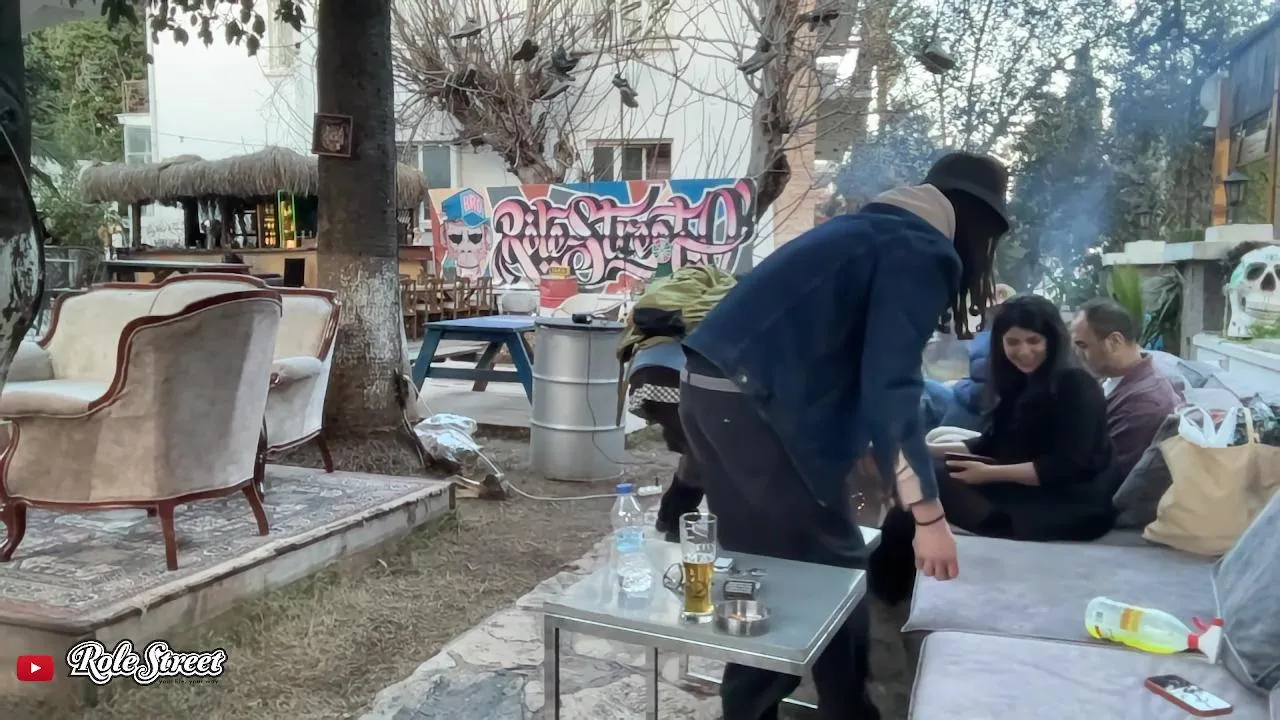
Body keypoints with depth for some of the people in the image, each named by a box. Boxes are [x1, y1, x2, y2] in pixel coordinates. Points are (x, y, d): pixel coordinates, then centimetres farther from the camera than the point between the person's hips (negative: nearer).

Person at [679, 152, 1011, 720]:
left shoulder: (876, 228, 24)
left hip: (712, 391, 9)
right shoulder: (924, 252, -4)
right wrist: (927, 514, -15)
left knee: (760, 569, 19)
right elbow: (889, 385, -15)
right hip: (755, 403, -9)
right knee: (833, 570, 6)